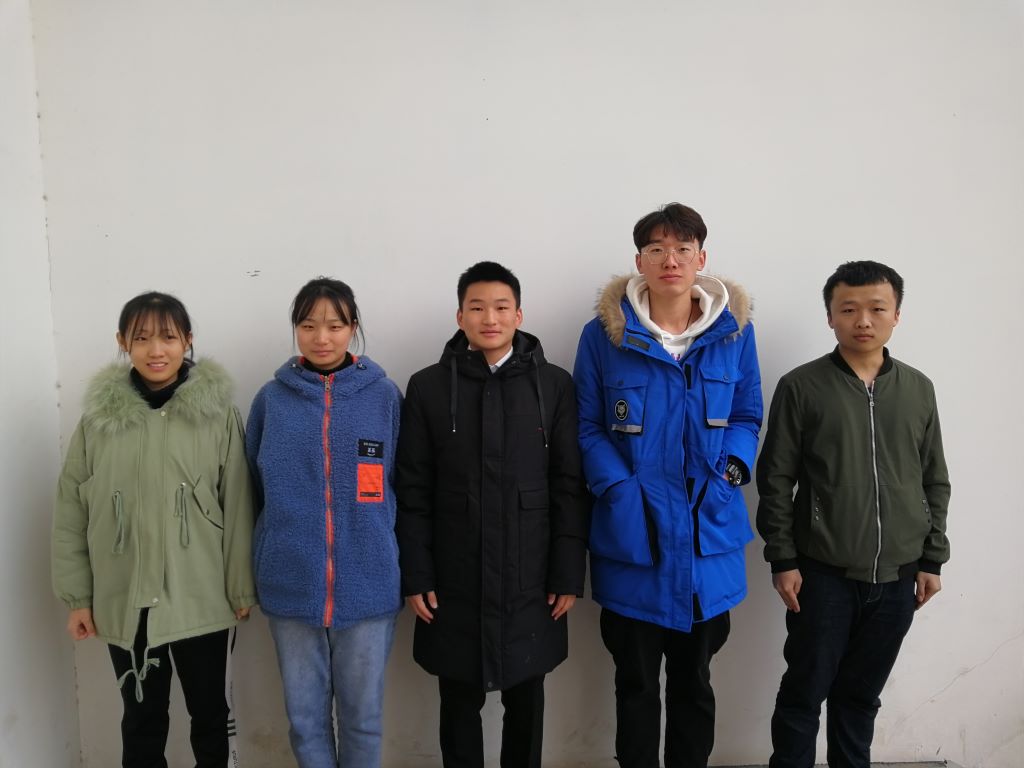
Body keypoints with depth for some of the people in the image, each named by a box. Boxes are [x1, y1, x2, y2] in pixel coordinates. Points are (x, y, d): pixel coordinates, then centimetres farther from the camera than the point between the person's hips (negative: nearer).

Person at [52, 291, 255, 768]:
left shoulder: (218, 412, -7)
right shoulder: (99, 416, -2)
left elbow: (238, 508, -5)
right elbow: (71, 513, 3)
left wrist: (241, 588, -4)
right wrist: (76, 596, 2)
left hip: (202, 601, -1)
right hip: (125, 603, 2)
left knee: (212, 716, 15)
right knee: (142, 720, 18)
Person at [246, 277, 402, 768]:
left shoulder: (384, 395, 0)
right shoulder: (271, 399, 3)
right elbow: (256, 489, 11)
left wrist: (396, 561, 6)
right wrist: (264, 562, 11)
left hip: (367, 583, -1)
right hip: (290, 583, 1)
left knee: (362, 712, 12)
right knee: (305, 712, 13)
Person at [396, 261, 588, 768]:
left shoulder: (554, 385, -1)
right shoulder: (427, 387, 0)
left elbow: (570, 487, -2)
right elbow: (412, 491, 0)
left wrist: (568, 574, -4)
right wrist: (416, 576, -4)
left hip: (530, 582, 0)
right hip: (453, 582, 0)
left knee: (526, 705, 15)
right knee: (459, 704, 14)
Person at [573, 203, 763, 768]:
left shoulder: (734, 330, 1)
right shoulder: (604, 334, -6)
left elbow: (747, 416, 10)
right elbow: (588, 427, -1)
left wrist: (733, 467, -9)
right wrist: (620, 491, -15)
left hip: (709, 534, 2)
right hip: (631, 537, -2)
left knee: (693, 679, 18)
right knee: (636, 681, 13)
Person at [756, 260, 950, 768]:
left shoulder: (919, 389, 5)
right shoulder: (801, 387, -6)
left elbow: (935, 482, 10)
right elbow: (775, 481, -6)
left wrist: (932, 558, 8)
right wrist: (783, 560, -8)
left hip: (897, 576, 3)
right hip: (824, 574, -3)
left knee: (862, 694, 16)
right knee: (804, 692, 7)